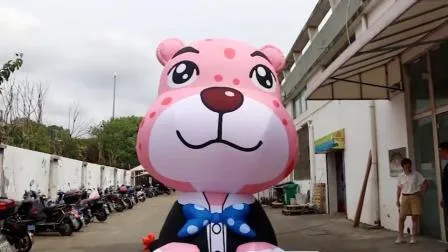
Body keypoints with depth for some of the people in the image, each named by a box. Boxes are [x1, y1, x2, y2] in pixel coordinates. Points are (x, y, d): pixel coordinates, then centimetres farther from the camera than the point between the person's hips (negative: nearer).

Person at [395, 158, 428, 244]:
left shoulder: (416, 174, -2)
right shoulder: (401, 177, 5)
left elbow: (425, 183, 0)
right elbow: (399, 189, 10)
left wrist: (422, 192, -6)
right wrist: (397, 200, 6)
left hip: (415, 197, -2)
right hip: (405, 198, 2)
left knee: (415, 217, 1)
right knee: (401, 218, -1)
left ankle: (413, 237, 11)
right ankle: (400, 237, 7)